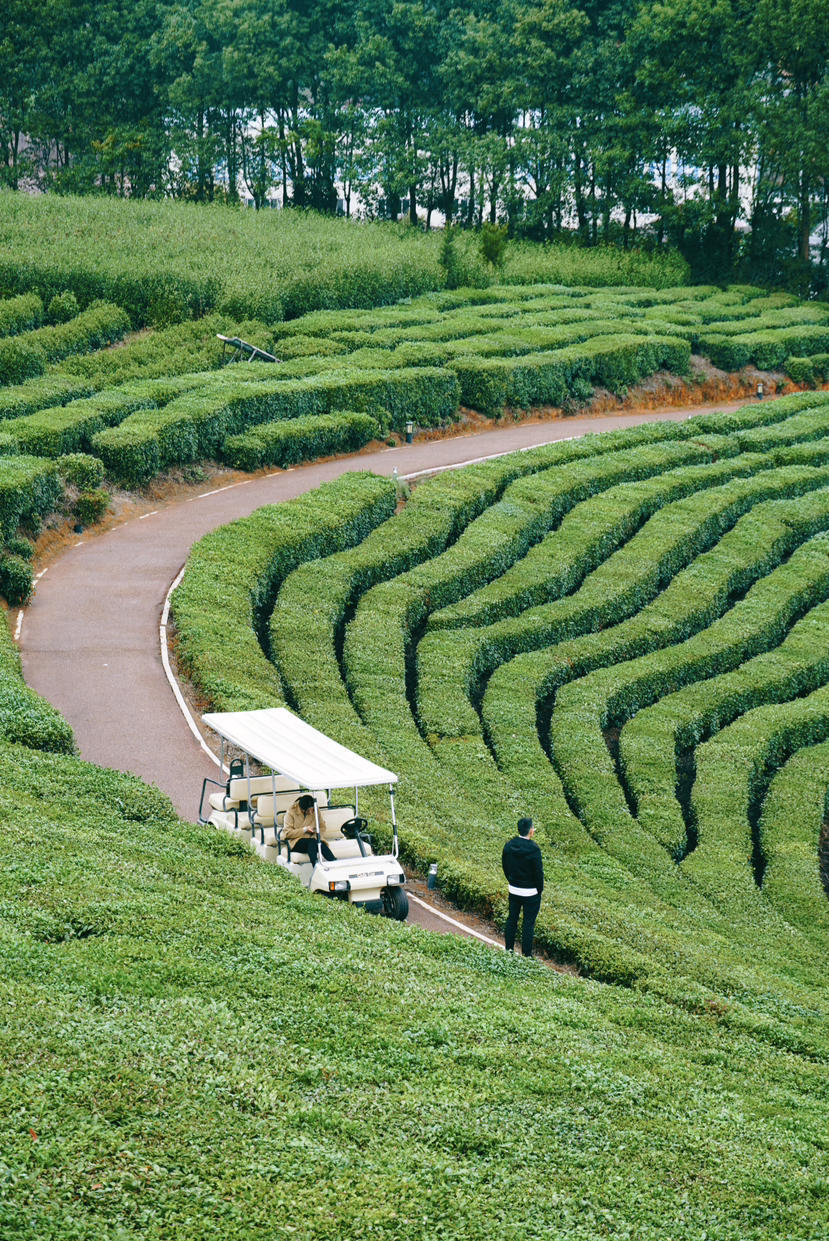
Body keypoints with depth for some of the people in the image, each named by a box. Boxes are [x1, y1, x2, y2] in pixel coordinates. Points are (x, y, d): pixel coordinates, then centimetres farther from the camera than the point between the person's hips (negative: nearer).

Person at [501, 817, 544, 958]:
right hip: (530, 892, -5)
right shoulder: (533, 849, -24)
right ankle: (526, 954, 12)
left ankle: (508, 949, 27)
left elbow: (505, 865, 6)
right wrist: (540, 889, -2)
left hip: (513, 889, 5)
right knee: (528, 923, 5)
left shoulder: (509, 845, -6)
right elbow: (538, 871, -17)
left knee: (512, 919, 18)